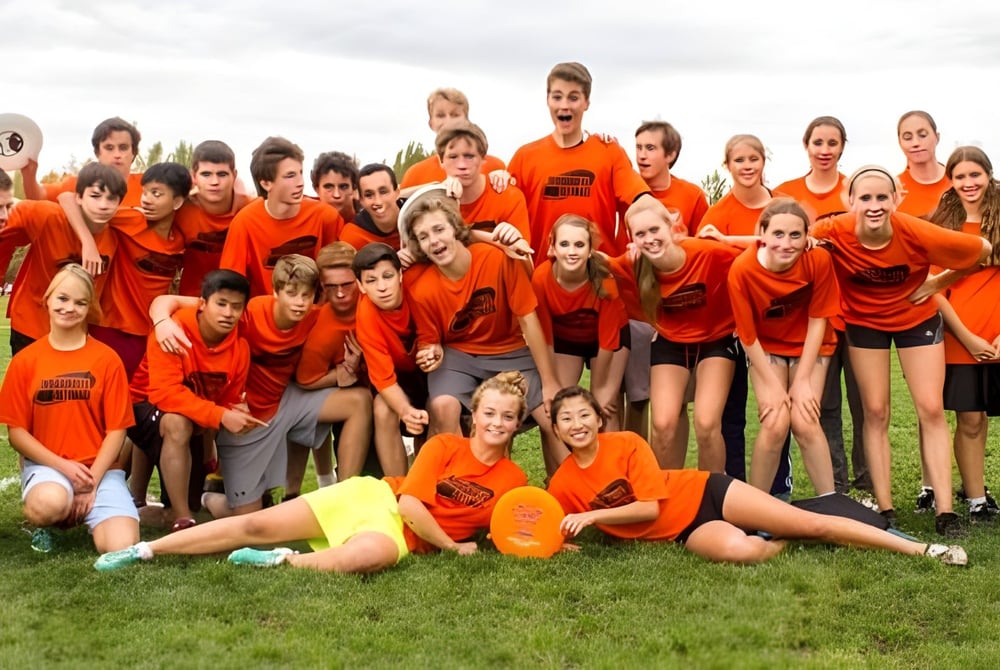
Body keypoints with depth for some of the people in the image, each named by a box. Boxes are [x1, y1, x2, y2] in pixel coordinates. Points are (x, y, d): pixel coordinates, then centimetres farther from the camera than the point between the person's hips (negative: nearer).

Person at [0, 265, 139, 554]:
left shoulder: (107, 359, -1)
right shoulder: (25, 361, 0)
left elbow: (116, 429, -2)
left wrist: (91, 483, -11)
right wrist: (62, 466, -12)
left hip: (100, 468, 1)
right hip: (46, 465, -1)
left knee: (123, 547, -22)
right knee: (49, 504, -38)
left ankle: (87, 515, 14)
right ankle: (44, 524, 2)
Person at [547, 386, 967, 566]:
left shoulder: (626, 445, -13)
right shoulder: (562, 486, -5)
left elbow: (650, 506, -16)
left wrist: (593, 515, -21)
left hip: (703, 493, -1)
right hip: (683, 532, 1)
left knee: (814, 524, -9)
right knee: (742, 550, -34)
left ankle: (922, 549, 2)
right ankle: (781, 543, 2)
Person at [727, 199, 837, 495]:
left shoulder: (819, 260, -26)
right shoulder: (742, 269, -29)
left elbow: (817, 320, -15)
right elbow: (747, 336, -18)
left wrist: (803, 381, -14)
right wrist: (772, 384, -14)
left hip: (809, 346, 1)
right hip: (766, 347, -1)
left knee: (804, 423, -14)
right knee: (775, 425, -14)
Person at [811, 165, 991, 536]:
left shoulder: (918, 234, -31)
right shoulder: (834, 232, -29)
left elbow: (983, 249, -15)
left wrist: (938, 283, -11)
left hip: (917, 317, 0)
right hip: (864, 321, 1)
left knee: (931, 410, -4)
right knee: (875, 413, 1)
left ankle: (945, 511, -1)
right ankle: (885, 509, 7)